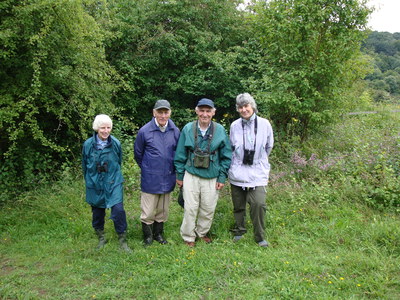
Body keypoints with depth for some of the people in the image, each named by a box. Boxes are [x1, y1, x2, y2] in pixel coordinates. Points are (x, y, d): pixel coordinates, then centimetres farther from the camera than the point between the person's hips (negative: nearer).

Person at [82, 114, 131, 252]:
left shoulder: (116, 144, -7)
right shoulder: (88, 144, -8)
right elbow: (84, 165, 7)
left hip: (113, 183, -1)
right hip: (95, 184, 1)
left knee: (118, 209, -10)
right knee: (97, 211, 11)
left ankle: (122, 240, 6)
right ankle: (101, 238, 33)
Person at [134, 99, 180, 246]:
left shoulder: (175, 131, -3)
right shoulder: (144, 131, -11)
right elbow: (138, 154, 3)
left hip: (168, 179, 3)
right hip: (150, 180, -3)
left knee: (163, 211, 17)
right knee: (148, 212, 5)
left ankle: (158, 234, 36)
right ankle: (147, 237, 25)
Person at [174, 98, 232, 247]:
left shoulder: (220, 130, -4)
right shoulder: (188, 129, -5)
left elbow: (226, 156, 2)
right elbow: (180, 155, 3)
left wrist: (222, 177, 0)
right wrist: (179, 176, 4)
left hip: (212, 178, 1)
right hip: (191, 176, -1)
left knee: (208, 208, 12)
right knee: (190, 208, 2)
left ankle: (202, 232, 35)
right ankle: (188, 236, 22)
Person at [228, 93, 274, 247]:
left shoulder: (264, 124, -5)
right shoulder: (234, 126, -1)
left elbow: (269, 146, 10)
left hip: (258, 172, -2)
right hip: (237, 172, 2)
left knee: (259, 203, -14)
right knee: (238, 205, 12)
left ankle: (260, 236, 6)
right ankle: (239, 231, 34)